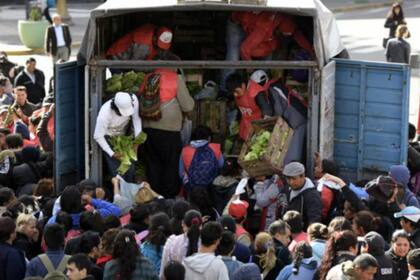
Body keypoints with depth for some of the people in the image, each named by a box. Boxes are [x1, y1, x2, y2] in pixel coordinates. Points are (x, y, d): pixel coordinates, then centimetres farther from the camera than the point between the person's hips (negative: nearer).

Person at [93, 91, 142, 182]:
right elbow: (98, 137, -26)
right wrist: (112, 154, -26)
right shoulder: (104, 114, -39)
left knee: (130, 168, 6)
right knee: (117, 170, -9)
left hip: (123, 134, 4)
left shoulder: (133, 100, -32)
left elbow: (136, 118, -17)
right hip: (108, 137, -4)